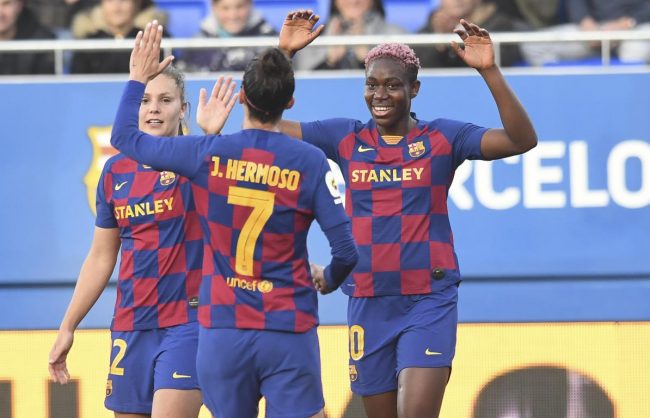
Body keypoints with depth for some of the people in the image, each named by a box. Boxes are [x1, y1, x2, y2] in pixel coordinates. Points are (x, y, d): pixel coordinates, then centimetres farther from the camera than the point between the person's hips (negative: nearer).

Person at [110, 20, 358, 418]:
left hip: (222, 330, 2)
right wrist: (329, 280, 16)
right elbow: (347, 250, -6)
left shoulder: (207, 154, -3)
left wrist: (138, 77, 27)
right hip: (289, 332, -2)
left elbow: (125, 137, 12)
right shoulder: (310, 162, -6)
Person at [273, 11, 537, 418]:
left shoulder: (442, 138, -1)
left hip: (429, 303, -3)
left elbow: (521, 140, -11)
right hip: (368, 304, 3)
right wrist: (284, 53, -6)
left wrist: (490, 71, -21)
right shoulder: (346, 138, 6)